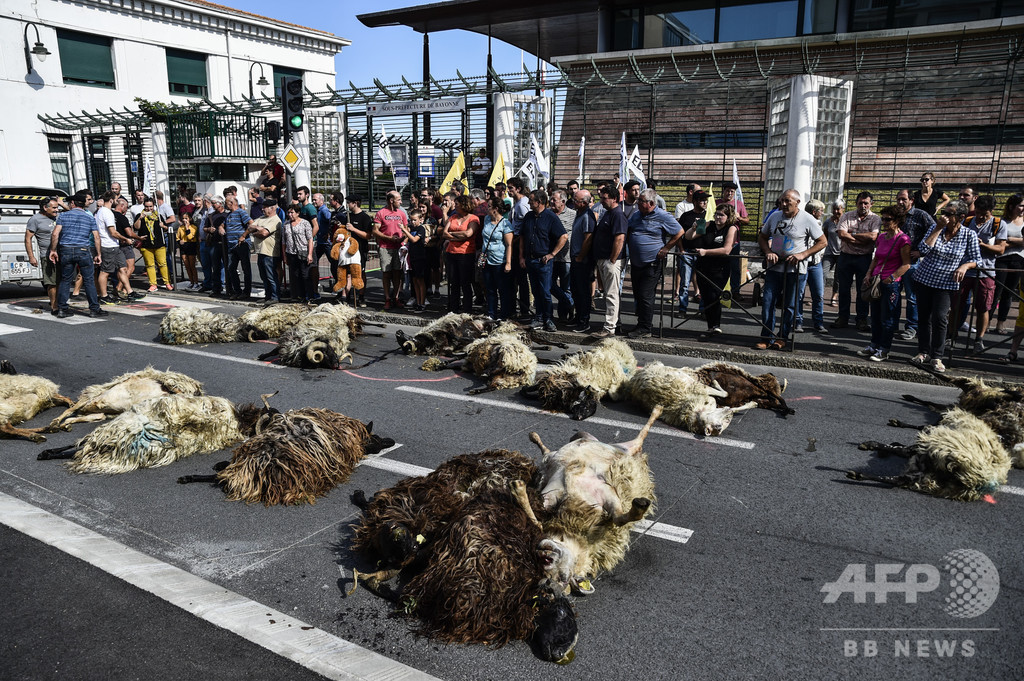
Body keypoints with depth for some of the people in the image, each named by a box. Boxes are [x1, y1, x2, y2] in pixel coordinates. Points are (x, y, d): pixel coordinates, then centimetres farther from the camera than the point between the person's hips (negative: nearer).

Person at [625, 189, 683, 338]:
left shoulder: (663, 216, -9)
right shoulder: (636, 215, 10)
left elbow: (679, 233, -7)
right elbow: (628, 232, 26)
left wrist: (665, 249, -8)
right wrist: (630, 246, 12)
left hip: (652, 264, -7)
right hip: (636, 263, 7)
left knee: (646, 296, -8)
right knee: (638, 295, 12)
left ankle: (645, 329, -2)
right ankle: (643, 324, 25)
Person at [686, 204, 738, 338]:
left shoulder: (731, 228, -3)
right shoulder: (709, 226, 11)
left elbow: (726, 250, -16)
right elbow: (688, 237, 12)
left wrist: (706, 251, -20)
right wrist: (694, 228, -8)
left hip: (719, 270, -5)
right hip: (703, 268, 5)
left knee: (713, 296, -16)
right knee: (706, 297, 5)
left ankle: (715, 327, -6)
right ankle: (712, 327, 13)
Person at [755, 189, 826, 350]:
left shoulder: (807, 219, -4)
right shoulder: (775, 216, 7)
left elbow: (823, 242, -1)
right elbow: (762, 237, 17)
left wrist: (802, 255, -13)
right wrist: (768, 252, -3)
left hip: (795, 269, -3)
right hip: (774, 267, 4)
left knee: (789, 306, 1)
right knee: (768, 302, -2)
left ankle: (782, 338, 13)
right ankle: (767, 338, 6)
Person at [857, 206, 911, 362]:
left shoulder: (903, 239, -10)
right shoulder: (881, 237, 11)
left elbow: (906, 264, -13)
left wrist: (891, 277, -21)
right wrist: (869, 274, 8)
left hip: (891, 284, -7)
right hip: (876, 282, 7)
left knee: (887, 318, 0)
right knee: (875, 316, 14)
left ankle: (884, 350, 8)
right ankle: (874, 345, 25)